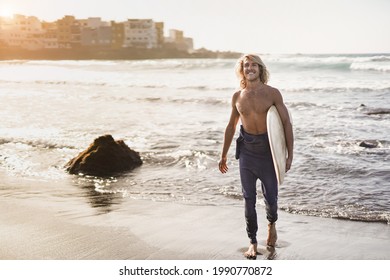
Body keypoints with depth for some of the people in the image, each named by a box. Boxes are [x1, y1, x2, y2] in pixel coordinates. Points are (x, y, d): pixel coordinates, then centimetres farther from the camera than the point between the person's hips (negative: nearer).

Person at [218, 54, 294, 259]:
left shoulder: (272, 94, -7)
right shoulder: (237, 97, 3)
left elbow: (286, 123, -5)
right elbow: (231, 126, 14)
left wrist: (290, 155, -11)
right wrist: (223, 155, 17)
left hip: (268, 149, -2)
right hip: (247, 151, 2)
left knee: (270, 196, 5)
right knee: (249, 199, 2)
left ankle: (272, 224, 39)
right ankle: (252, 242, 16)